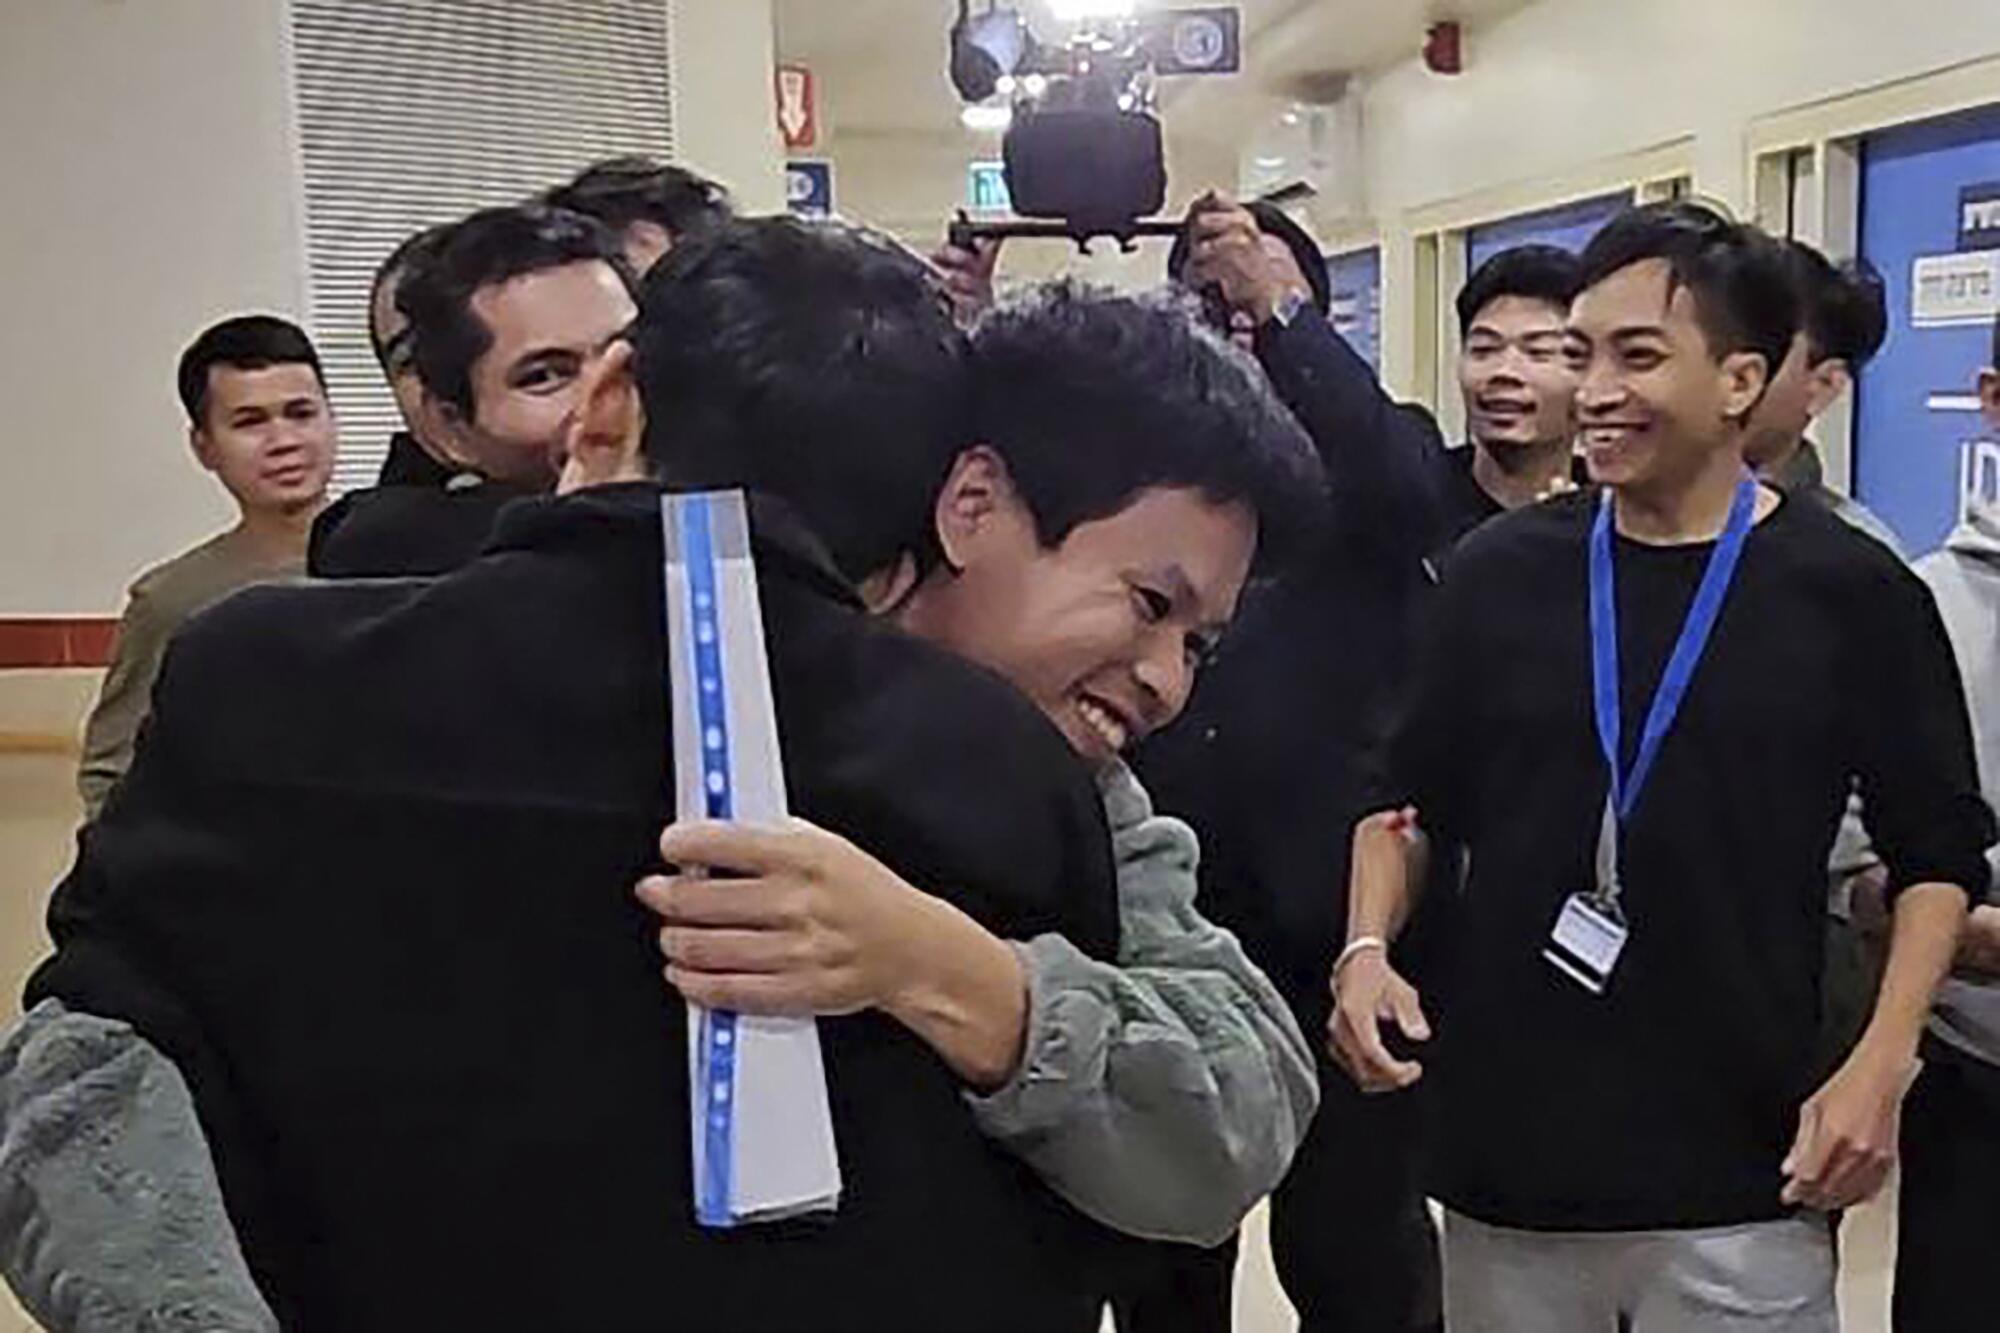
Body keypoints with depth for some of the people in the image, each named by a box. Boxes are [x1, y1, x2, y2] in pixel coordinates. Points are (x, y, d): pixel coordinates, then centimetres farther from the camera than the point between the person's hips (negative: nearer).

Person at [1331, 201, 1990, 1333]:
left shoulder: (1852, 592, -3)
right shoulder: (1500, 571, 2)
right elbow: (1413, 800, 11)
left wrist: (1884, 1064, -6)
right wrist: (1368, 946, -6)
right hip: (1503, 1161, 2)